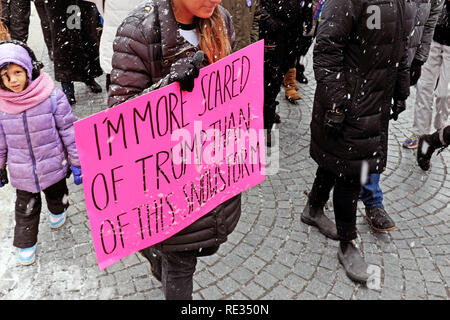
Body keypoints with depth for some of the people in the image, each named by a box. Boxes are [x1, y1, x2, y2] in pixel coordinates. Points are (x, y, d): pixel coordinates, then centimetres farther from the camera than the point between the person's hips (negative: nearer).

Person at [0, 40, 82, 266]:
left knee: (57, 195, 26)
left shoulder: (51, 96, -19)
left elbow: (68, 130, -12)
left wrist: (76, 163, -9)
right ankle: (25, 243, 38)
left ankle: (57, 211, 60)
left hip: (53, 166, -1)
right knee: (25, 208, 15)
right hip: (22, 173, 1)